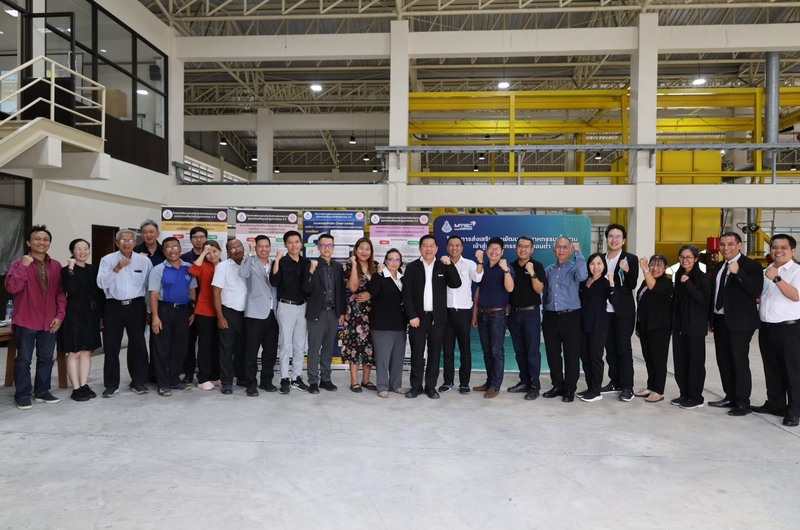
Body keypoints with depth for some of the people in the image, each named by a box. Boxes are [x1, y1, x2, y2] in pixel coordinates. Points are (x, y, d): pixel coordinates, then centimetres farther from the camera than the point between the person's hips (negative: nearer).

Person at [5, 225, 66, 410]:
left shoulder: (56, 266, 7)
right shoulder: (20, 263, -4)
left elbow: (61, 292, 8)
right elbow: (12, 288, -17)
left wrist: (60, 315, 0)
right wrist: (24, 266, -21)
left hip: (50, 322, 4)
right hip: (26, 321, -4)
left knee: (46, 358, 11)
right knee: (24, 359, 3)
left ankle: (42, 392, 23)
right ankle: (22, 395, 14)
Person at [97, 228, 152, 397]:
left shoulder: (144, 261, 3)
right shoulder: (108, 260, 0)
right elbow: (101, 283, -10)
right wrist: (117, 269, -21)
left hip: (136, 306, 0)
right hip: (113, 307, 0)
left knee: (138, 345, 6)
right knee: (111, 347, 5)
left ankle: (139, 382, 19)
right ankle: (111, 384, 17)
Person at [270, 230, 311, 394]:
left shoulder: (306, 262, 7)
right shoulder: (281, 262, -5)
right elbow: (274, 282, -21)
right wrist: (277, 261, -27)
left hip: (302, 306, 4)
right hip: (286, 306, -4)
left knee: (300, 345, 10)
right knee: (286, 345, 0)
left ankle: (297, 378, 20)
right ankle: (284, 379, 9)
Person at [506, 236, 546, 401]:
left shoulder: (537, 266, -3)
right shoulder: (511, 266, 9)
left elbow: (539, 289, -12)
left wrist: (532, 273, -25)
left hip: (530, 312, -5)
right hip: (514, 312, 5)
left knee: (532, 350, -4)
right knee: (519, 351, 10)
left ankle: (534, 386, 1)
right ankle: (524, 382, 19)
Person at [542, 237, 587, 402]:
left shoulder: (574, 268, -1)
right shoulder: (548, 270, 13)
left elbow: (582, 276, -25)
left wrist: (578, 251, -16)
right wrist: (545, 311, 6)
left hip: (570, 316, -4)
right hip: (550, 317, 4)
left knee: (571, 354, 1)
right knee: (552, 354, 9)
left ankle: (570, 389, 13)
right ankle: (557, 386, 22)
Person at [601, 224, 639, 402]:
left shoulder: (630, 259, -5)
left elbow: (632, 285, -12)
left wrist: (627, 271, -27)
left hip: (623, 311, -5)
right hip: (605, 310, 5)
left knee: (624, 348, -1)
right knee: (610, 348, 12)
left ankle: (627, 386, 6)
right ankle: (615, 381, 23)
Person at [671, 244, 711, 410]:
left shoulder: (702, 278, -7)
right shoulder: (679, 275, 11)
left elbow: (704, 300, -17)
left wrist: (688, 284, -20)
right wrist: (673, 321, 12)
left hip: (695, 326, -6)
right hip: (679, 325, 6)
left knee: (695, 360, 1)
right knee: (680, 360, 9)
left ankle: (696, 397, 10)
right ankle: (684, 394, 20)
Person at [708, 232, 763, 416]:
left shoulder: (751, 266, -7)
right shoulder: (718, 268, 15)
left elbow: (756, 292, -19)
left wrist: (738, 273, -29)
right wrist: (711, 320, 15)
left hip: (739, 322, -7)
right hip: (720, 320, 7)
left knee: (739, 361, -3)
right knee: (723, 361, 12)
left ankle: (743, 403, 7)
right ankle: (730, 397, 24)